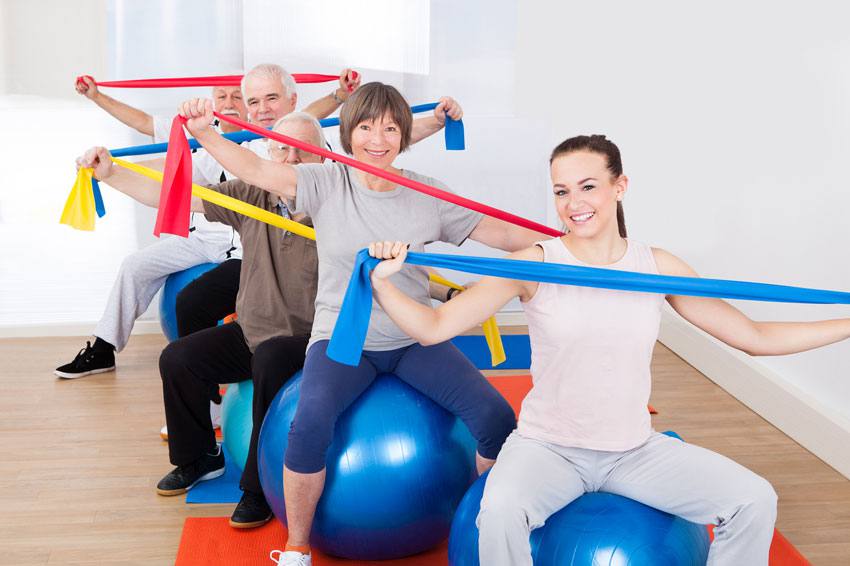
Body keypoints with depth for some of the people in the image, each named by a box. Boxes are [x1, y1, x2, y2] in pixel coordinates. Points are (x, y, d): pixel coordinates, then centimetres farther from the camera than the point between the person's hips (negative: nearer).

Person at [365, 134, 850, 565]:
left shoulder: (657, 267, -1)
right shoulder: (536, 265, -10)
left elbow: (755, 337, 4)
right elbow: (434, 327, -13)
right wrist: (383, 282, -30)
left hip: (636, 450, 3)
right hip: (548, 447, -3)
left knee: (754, 501, -10)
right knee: (500, 512, -34)